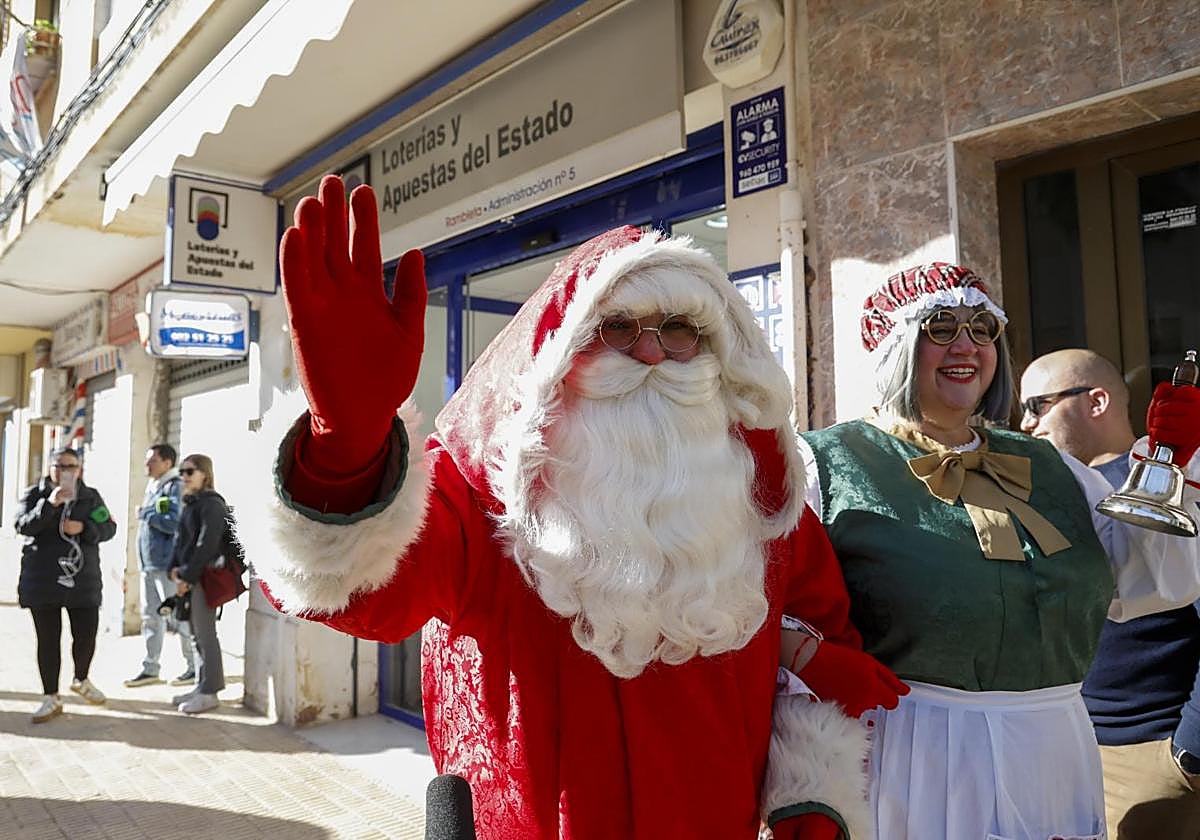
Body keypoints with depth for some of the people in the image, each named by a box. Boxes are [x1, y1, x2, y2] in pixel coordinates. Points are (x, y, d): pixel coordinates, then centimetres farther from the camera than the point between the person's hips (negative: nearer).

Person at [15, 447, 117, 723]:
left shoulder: (91, 496, 7)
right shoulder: (35, 495, 2)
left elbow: (109, 528, 4)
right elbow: (22, 526, -11)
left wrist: (84, 527, -15)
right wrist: (50, 504, -24)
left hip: (83, 580, 1)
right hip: (42, 580, -1)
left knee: (86, 635, 2)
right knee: (48, 639, 5)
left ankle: (81, 680, 31)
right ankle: (51, 698, 18)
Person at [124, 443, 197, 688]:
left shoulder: (176, 487, -12)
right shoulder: (152, 487, 17)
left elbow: (175, 523, -22)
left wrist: (146, 514, -12)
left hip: (167, 564, -9)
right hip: (149, 563, 9)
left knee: (178, 616, -3)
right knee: (150, 616, 13)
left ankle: (195, 667, 8)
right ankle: (150, 668, 21)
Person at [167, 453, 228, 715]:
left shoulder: (212, 504, -12)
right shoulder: (190, 503, 15)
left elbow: (207, 545, -18)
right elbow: (181, 539, 20)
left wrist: (188, 577, -16)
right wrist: (174, 568, 6)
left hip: (204, 577, -9)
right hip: (189, 577, 9)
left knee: (205, 634, -3)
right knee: (196, 634, 13)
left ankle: (210, 692, 4)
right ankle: (201, 686, 22)